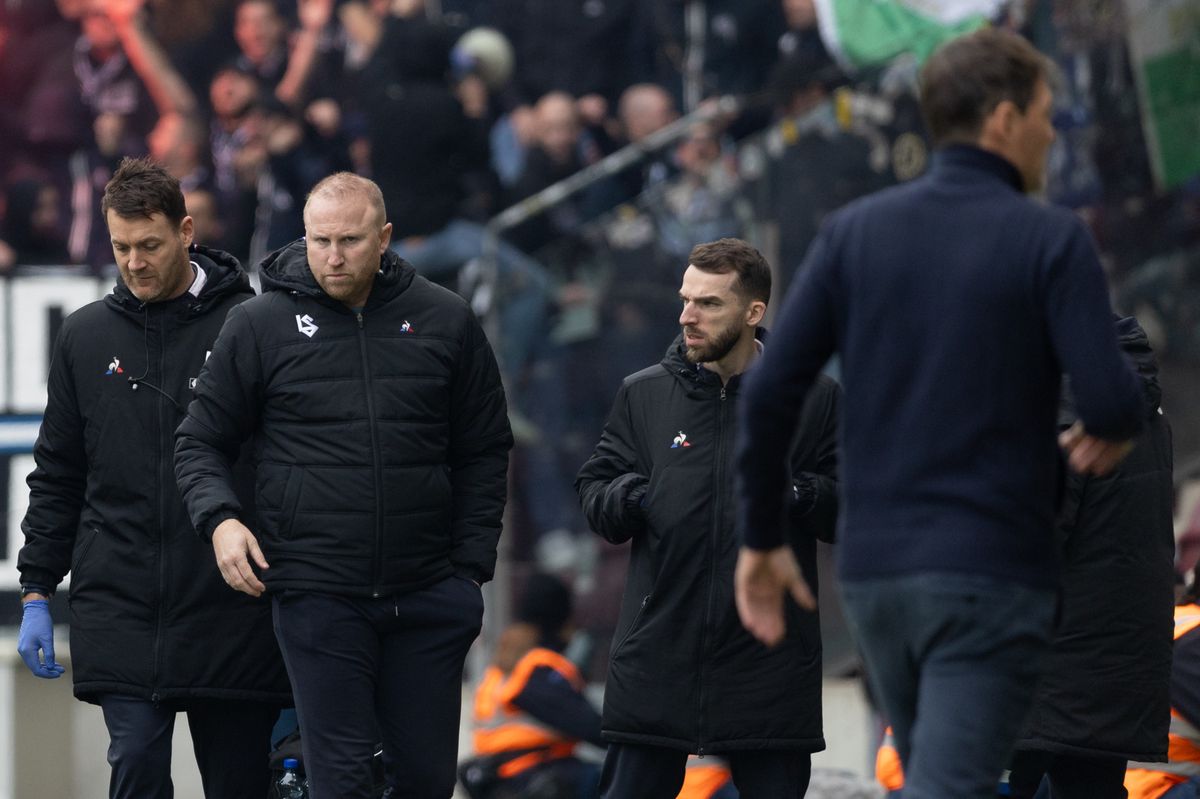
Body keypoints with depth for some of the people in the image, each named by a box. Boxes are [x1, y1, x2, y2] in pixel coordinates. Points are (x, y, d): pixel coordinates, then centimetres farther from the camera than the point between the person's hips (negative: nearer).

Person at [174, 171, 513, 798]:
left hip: (428, 598, 2)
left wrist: (471, 568, 5)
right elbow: (200, 441, 8)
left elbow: (484, 451, 12)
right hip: (317, 598, -2)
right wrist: (219, 517, -12)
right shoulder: (259, 326, 1)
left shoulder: (445, 322, 6)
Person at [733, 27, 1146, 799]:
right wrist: (1116, 426, 10)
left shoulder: (854, 230, 5)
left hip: (873, 568, 5)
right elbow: (1109, 398, -14)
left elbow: (771, 394, 1)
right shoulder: (1051, 238, -6)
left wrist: (762, 539, 11)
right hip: (992, 573, -5)